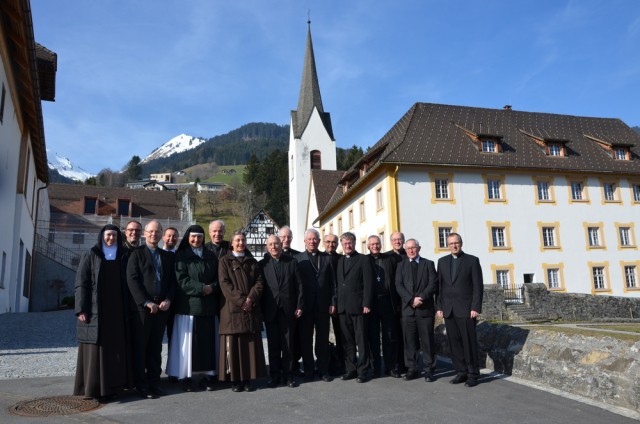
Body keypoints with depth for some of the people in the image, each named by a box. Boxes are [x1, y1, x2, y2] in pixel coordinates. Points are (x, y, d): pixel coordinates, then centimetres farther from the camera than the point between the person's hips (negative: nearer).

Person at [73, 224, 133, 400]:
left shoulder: (122, 257, 11)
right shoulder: (91, 255, 0)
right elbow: (81, 283, -5)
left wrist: (127, 308, 5)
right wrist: (81, 309, -13)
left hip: (117, 309, 4)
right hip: (96, 309, -4)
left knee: (116, 346, 6)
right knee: (95, 348, -2)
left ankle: (112, 384, 15)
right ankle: (93, 386, 5)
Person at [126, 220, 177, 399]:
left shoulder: (167, 256, 14)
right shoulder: (137, 253, 1)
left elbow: (172, 281, 13)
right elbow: (132, 280, -7)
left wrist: (167, 300, -3)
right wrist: (146, 303, -14)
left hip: (161, 307, 4)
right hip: (141, 308, -4)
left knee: (156, 347, 10)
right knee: (140, 347, 2)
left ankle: (154, 382, 18)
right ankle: (142, 386, 10)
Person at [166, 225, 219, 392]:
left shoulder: (211, 256, 14)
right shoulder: (181, 256, 3)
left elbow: (218, 278, 11)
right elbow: (182, 280, -7)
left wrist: (212, 287, -9)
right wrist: (202, 288, -14)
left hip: (208, 305, 3)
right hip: (188, 304, -3)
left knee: (207, 341, 4)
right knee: (188, 341, 0)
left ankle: (207, 375, 12)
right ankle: (186, 376, 9)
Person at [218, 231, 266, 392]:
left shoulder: (252, 261, 15)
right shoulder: (225, 261, 6)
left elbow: (259, 282, 6)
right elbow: (224, 283, -5)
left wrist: (251, 298, -11)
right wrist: (240, 300, -15)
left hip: (251, 308, 3)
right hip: (232, 308, -3)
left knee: (251, 343, 1)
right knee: (233, 344, -2)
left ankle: (248, 378, 8)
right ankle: (234, 379, 6)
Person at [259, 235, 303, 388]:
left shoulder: (292, 262, 5)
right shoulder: (262, 264, 4)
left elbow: (299, 285, 4)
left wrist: (299, 306, -2)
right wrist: (261, 308, -5)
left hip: (288, 310, 0)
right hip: (270, 310, 0)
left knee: (288, 343, 7)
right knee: (273, 344, 7)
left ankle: (287, 374, 17)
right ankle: (275, 374, 16)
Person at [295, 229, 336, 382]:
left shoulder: (326, 258, 9)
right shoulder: (298, 258, 2)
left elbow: (332, 282, 7)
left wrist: (332, 302, 0)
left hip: (323, 305, 2)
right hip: (306, 305, -1)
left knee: (323, 338, 8)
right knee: (306, 339, 7)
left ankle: (323, 369, 18)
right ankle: (308, 370, 17)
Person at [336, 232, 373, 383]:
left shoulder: (364, 260, -1)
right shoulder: (340, 261, 16)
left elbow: (368, 284, -7)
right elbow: (338, 284, 13)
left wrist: (366, 304, -13)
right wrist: (336, 303, 6)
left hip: (358, 307, -5)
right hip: (343, 308, 5)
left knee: (362, 341, 1)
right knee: (347, 341, 10)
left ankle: (363, 371, 8)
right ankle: (350, 369, 18)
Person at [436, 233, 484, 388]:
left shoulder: (472, 260, 1)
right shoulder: (442, 262, 12)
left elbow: (478, 286, -3)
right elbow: (439, 286, 11)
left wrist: (476, 308, -10)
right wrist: (439, 307, 5)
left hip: (466, 309, -3)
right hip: (448, 310, 4)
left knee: (469, 342, 0)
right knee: (454, 342, 5)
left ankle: (473, 374, 10)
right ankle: (461, 372, 14)